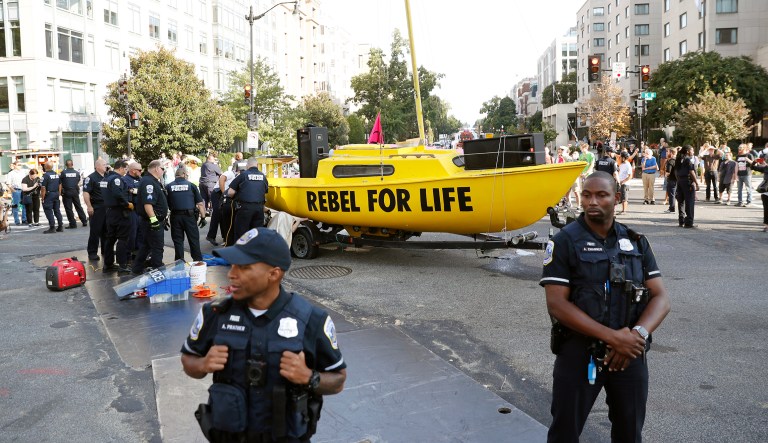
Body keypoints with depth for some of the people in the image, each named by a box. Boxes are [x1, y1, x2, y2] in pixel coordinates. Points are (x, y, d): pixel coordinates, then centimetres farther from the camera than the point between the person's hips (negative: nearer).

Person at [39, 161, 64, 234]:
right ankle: (60, 226, 14)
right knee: (57, 210, 12)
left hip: (49, 195, -7)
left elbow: (43, 188, -15)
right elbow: (60, 185, 15)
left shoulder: (46, 175, -13)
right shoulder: (57, 174, 9)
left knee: (48, 211, -2)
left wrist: (42, 198, -10)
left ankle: (52, 227, -4)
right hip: (56, 194, 7)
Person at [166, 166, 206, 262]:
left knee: (178, 241, 8)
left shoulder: (168, 186, 5)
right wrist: (203, 217, 3)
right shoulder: (191, 185, 1)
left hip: (175, 216, 2)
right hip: (189, 216, -1)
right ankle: (198, 261, 9)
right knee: (194, 240, 6)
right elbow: (200, 203, -1)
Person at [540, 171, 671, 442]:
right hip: (579, 352, -3)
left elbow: (661, 297, 2)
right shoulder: (564, 242, -7)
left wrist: (639, 333, -18)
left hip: (631, 351, 4)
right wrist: (612, 337, -21)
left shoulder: (636, 242, 5)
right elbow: (557, 303, -14)